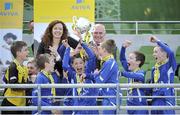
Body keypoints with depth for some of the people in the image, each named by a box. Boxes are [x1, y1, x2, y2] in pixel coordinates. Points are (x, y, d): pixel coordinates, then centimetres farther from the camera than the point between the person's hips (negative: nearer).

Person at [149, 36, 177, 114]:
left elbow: (170, 52, -23)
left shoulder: (170, 65, -4)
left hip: (167, 99, -7)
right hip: (155, 101, 7)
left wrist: (158, 41, -18)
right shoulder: (154, 69, 16)